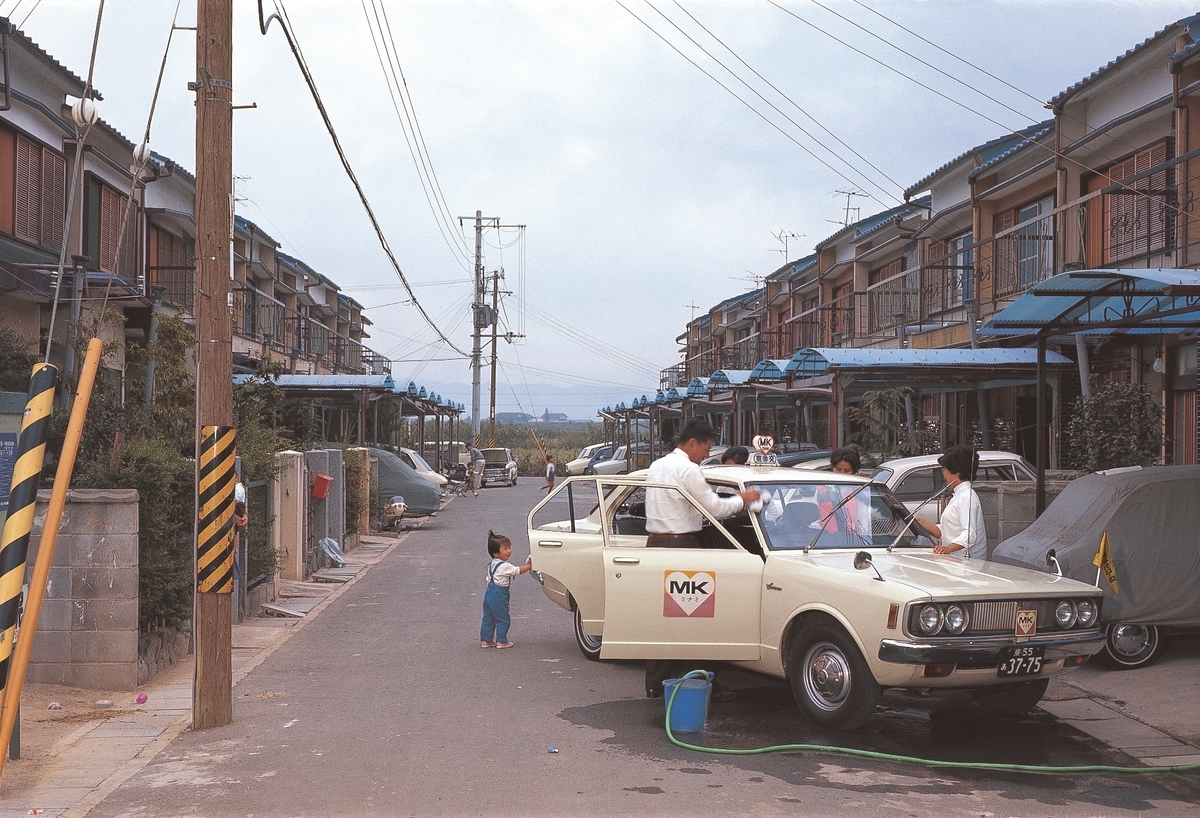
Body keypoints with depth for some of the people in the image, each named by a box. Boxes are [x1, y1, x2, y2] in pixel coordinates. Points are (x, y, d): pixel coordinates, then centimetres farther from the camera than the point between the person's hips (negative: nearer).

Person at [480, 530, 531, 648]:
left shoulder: (492, 564, 12)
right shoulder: (505, 566, -17)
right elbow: (518, 571, -15)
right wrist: (529, 565, -4)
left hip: (489, 593, 9)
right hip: (499, 595, -9)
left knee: (488, 618, 13)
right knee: (503, 620, 3)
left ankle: (485, 640, 18)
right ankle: (501, 641, 8)